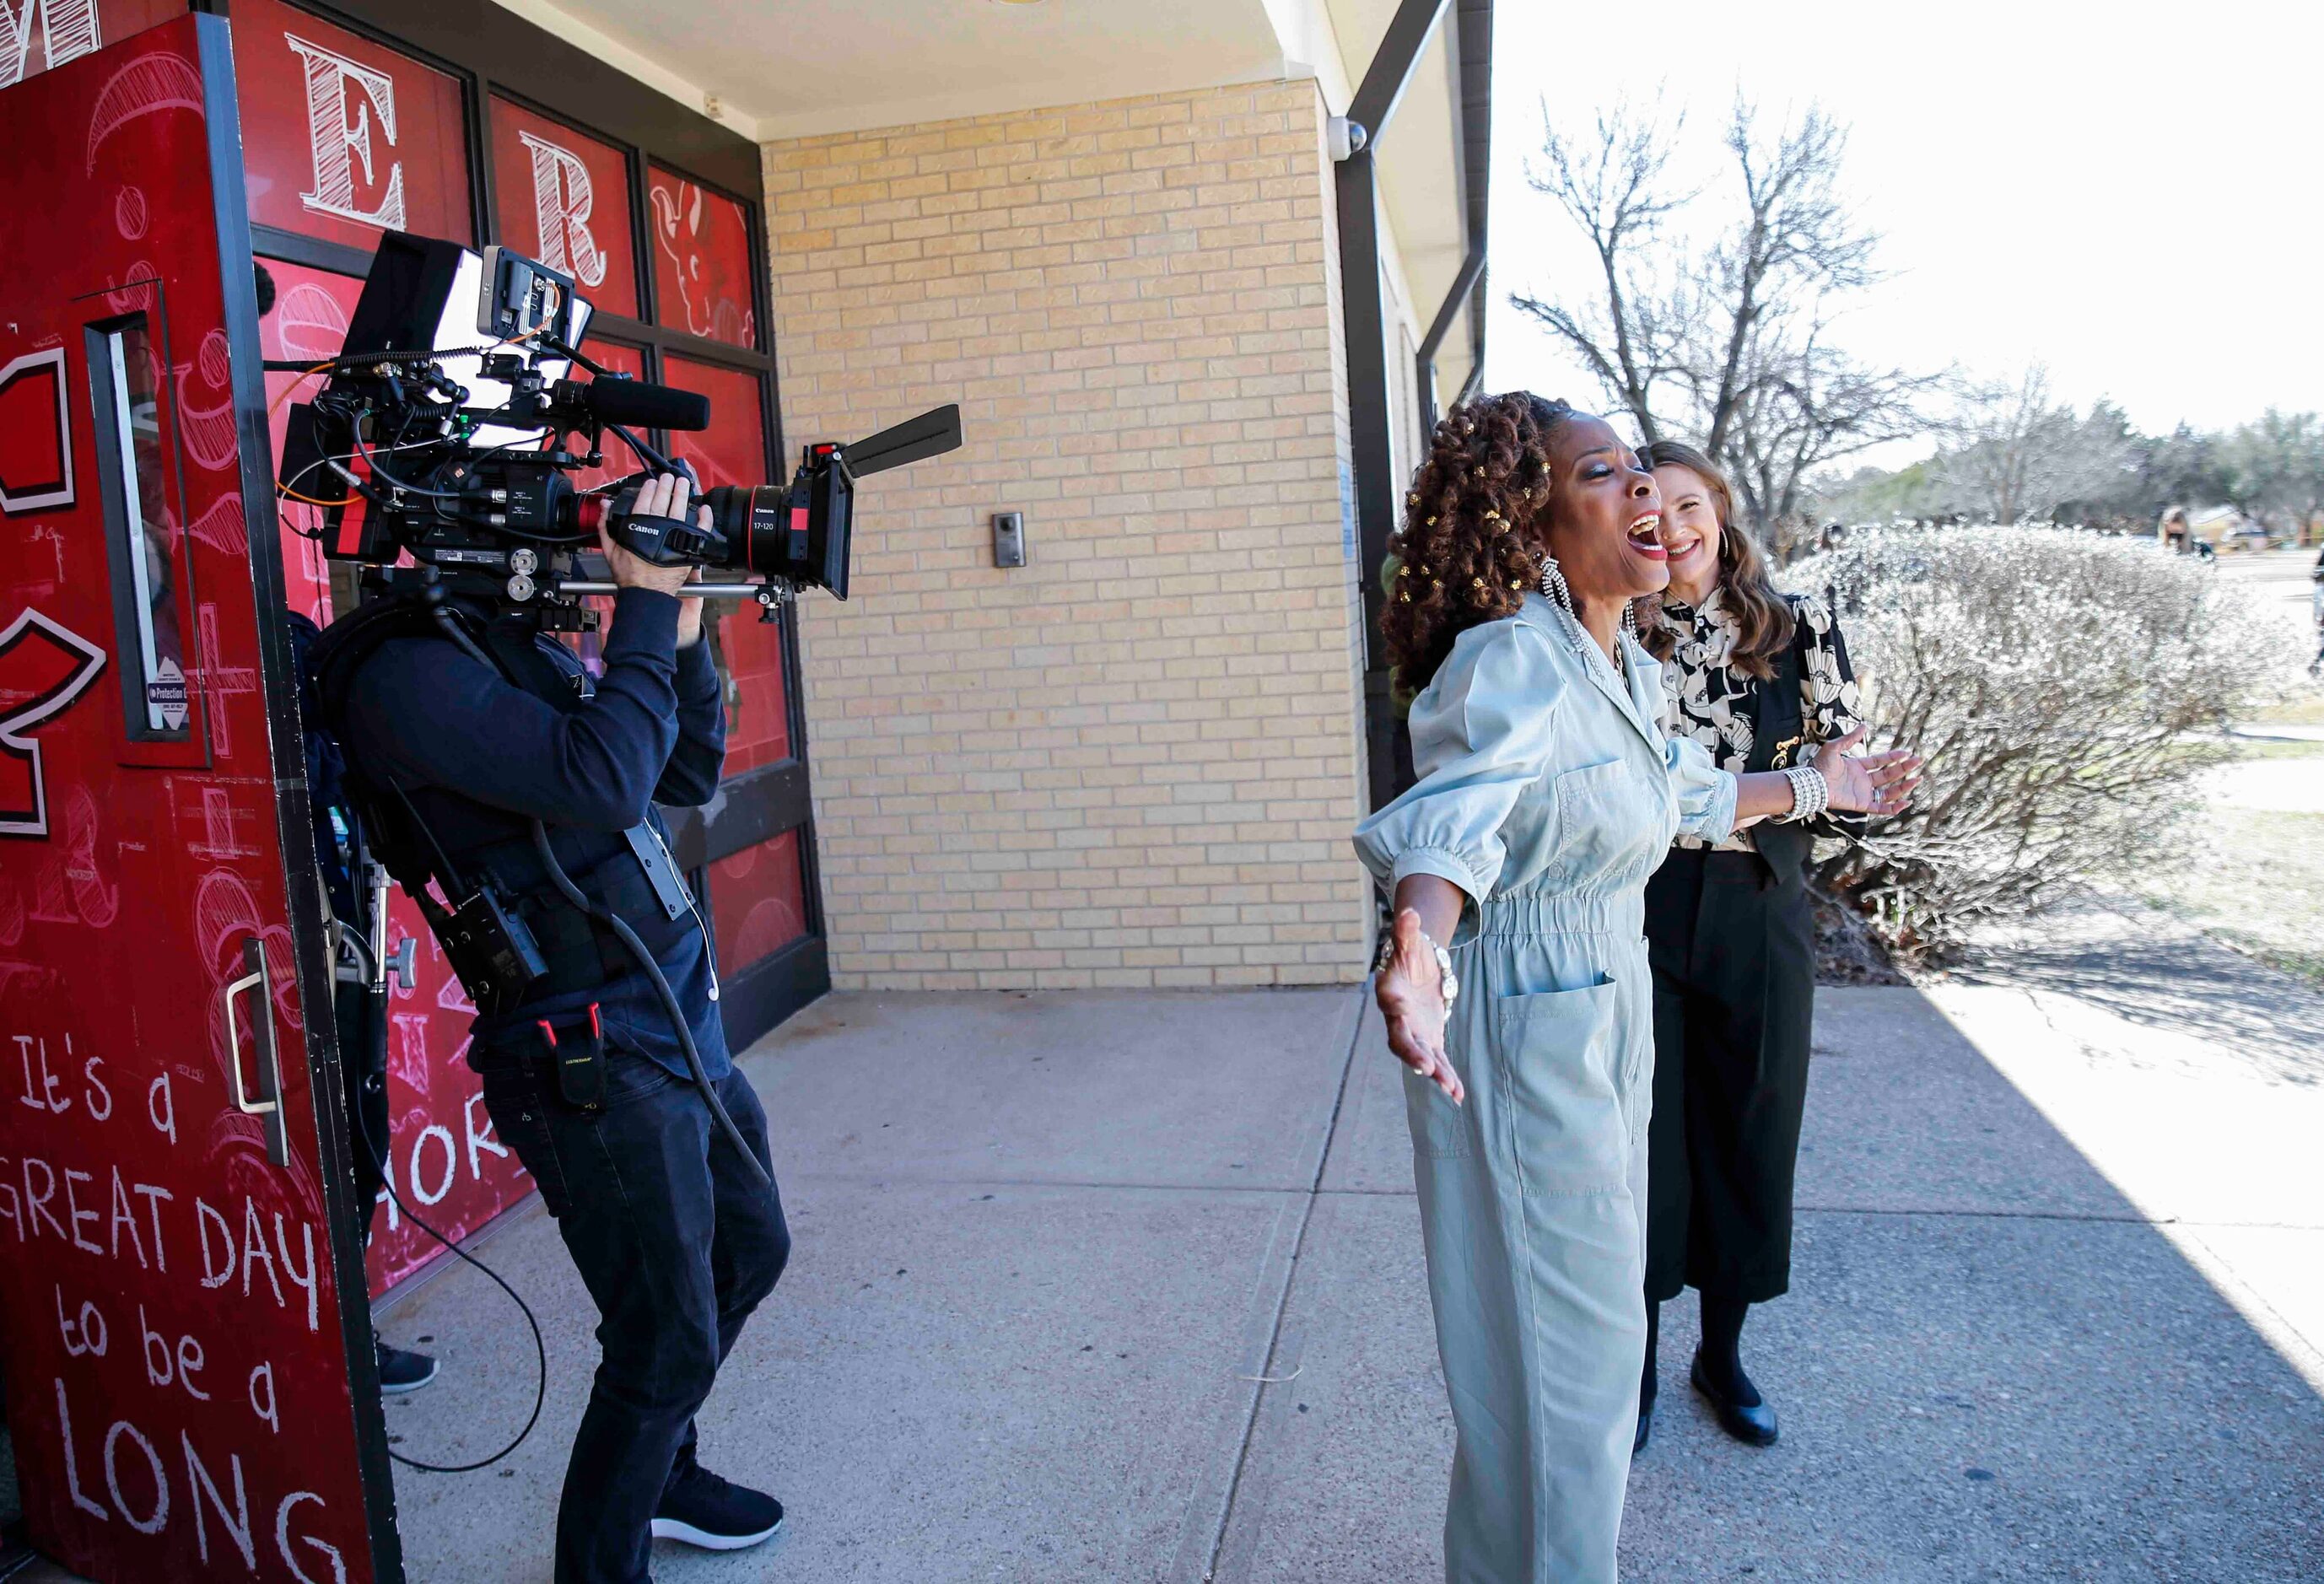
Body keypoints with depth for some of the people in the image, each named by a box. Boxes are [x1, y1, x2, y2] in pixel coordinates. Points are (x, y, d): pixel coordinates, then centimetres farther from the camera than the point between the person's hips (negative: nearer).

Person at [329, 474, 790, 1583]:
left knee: (747, 1252, 23)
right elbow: (599, 781, -28)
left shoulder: (531, 647, 12)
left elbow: (688, 777, 13)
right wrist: (647, 607, -20)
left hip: (681, 1009, 10)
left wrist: (679, 625, 1)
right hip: (595, 1056, -10)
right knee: (671, 1343, -1)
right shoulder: (409, 673, -16)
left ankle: (656, 1474, 45)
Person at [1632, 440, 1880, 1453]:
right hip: (1638, 921, -1)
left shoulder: (1798, 628, 1)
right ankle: (1638, 1362, 26)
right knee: (1643, 1139, 6)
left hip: (1757, 921, 1)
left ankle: (1722, 1354, 33)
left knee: (1748, 1137, 12)